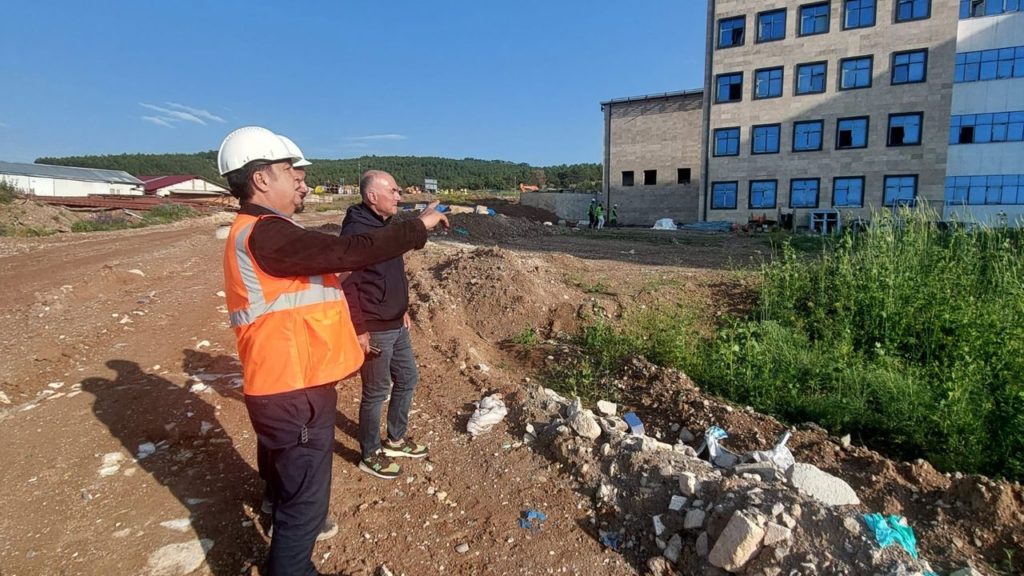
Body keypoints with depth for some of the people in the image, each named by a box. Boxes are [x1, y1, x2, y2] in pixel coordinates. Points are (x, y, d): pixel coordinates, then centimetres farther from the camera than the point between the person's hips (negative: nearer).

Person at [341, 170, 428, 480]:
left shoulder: (388, 225, 8)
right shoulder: (356, 231, -20)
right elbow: (346, 285, -23)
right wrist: (359, 330, -22)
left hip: (397, 326, 9)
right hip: (374, 331, -9)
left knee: (408, 379, 20)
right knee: (376, 393, 6)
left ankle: (396, 440, 39)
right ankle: (371, 456, 26)